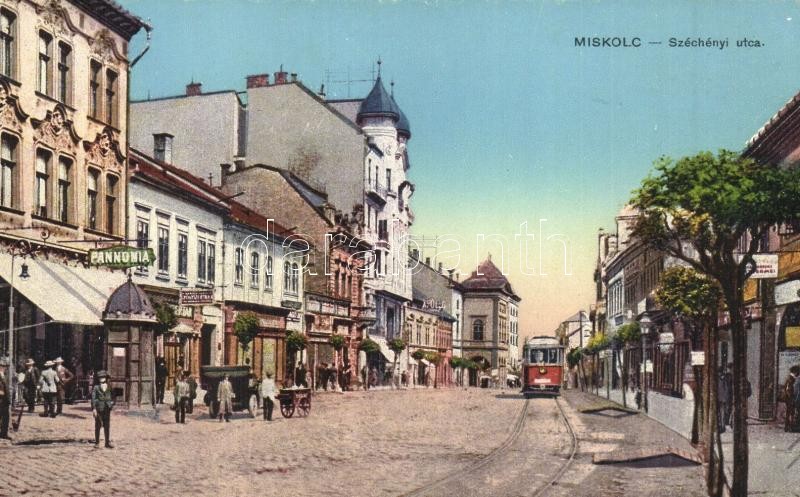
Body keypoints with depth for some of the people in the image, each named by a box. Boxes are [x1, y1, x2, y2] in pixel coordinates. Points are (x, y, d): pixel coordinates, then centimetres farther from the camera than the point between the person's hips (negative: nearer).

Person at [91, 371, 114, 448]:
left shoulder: (109, 387, 9)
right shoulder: (96, 387, -4)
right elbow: (93, 398, -7)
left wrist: (111, 404, 9)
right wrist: (94, 409, -14)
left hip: (107, 409, 4)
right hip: (99, 409, -4)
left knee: (107, 426, 5)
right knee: (98, 425, 3)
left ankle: (108, 443, 9)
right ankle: (97, 443, 10)